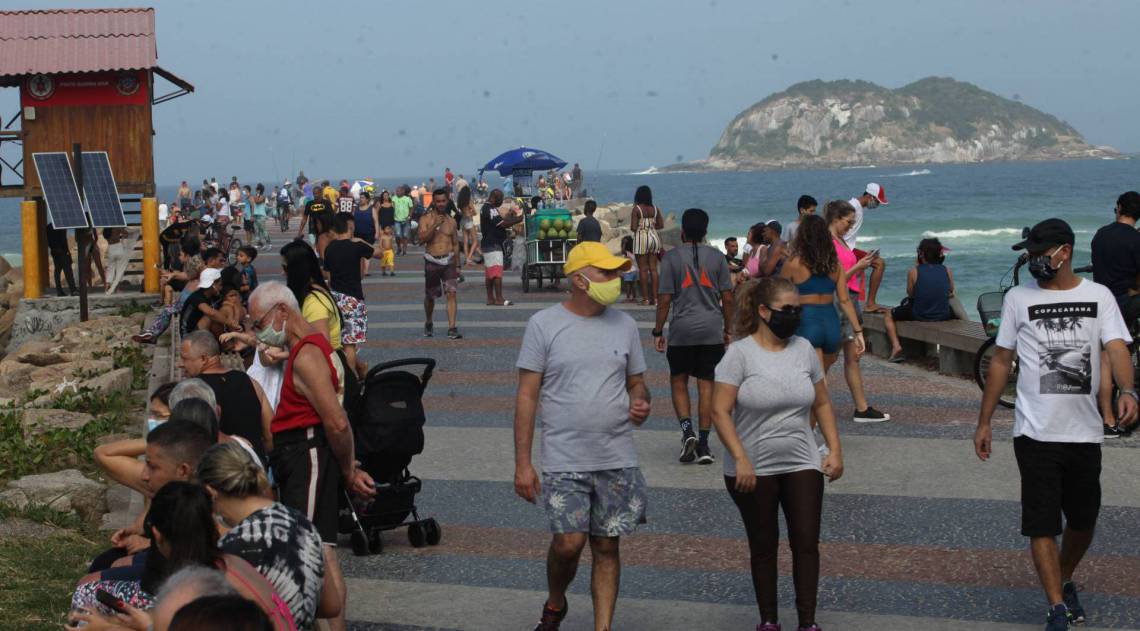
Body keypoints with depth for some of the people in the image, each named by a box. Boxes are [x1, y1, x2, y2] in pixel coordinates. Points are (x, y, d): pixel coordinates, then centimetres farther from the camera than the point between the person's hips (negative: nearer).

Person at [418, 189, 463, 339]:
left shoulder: (451, 221, 7)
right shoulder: (426, 219, -3)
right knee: (430, 296, 11)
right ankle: (428, 324, 35)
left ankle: (452, 328, -15)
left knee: (451, 293, -13)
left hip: (448, 260, 1)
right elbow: (422, 239, -16)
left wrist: (457, 265, 11)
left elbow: (455, 244, 13)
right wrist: (435, 225, -26)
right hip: (432, 262, -1)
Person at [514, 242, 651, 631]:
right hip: (565, 461, -3)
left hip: (617, 461, 3)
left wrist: (641, 403, -8)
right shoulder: (544, 325, -4)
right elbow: (527, 395, -3)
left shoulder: (624, 325, 6)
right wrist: (523, 463, -7)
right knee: (569, 543, -9)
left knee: (607, 547, 5)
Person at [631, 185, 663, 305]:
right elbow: (661, 225, 8)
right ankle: (655, 297, 5)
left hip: (641, 237, -5)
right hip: (654, 237, 5)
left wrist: (640, 227, 9)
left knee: (643, 269, 0)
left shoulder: (636, 209, -9)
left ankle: (645, 298, -2)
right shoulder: (655, 209, 5)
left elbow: (633, 227, -13)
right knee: (653, 268, 7)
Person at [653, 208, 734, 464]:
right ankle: (703, 444, 5)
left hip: (681, 330, -1)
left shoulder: (671, 257, -3)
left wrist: (658, 332, 3)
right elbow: (727, 297, 4)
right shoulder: (717, 257, 3)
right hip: (711, 330, 2)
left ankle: (686, 429, -7)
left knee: (678, 380, 13)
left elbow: (665, 299, -5)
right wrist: (728, 328, 15)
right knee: (706, 384, 6)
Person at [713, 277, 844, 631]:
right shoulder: (740, 353, -11)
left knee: (806, 544, -1)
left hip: (802, 466, 3)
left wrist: (835, 449, 4)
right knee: (763, 547, 10)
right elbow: (720, 411, -14)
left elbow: (822, 404, 13)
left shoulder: (803, 349, 3)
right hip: (754, 470, -3)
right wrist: (741, 460, -21)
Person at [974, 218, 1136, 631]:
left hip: (1085, 431, 2)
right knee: (1042, 525, -7)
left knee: (1083, 521, 14)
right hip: (1036, 432, -1)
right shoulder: (1019, 298, 2)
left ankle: (1065, 582, 39)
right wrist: (984, 422, 6)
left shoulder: (1099, 297, 2)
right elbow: (1001, 360, 7)